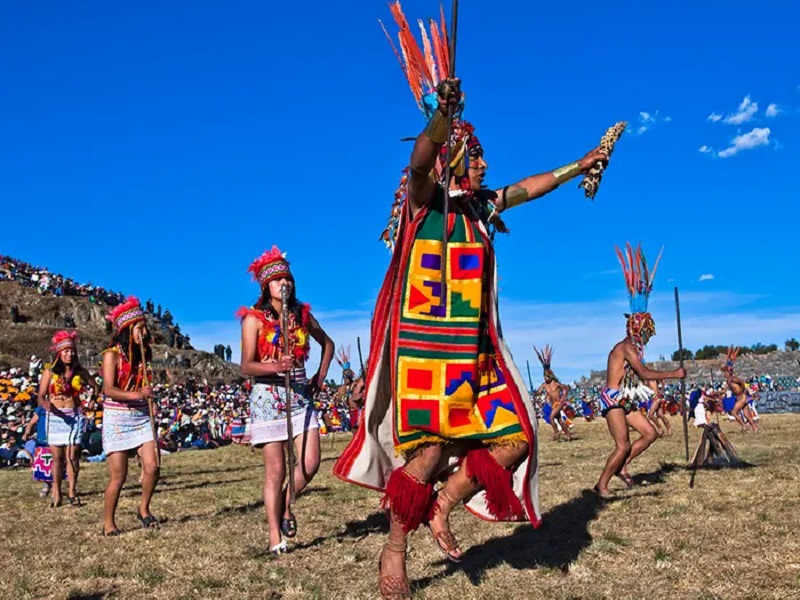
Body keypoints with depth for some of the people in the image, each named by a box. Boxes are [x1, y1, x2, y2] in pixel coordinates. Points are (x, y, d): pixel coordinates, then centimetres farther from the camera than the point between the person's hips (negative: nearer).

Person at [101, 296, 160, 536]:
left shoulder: (144, 353, 10)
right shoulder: (112, 354, -7)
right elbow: (109, 390, -17)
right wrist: (136, 394, -29)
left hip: (142, 417, 5)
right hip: (117, 418, -5)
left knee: (152, 466, -8)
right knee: (118, 476, -2)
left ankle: (144, 509, 15)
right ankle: (108, 523, 15)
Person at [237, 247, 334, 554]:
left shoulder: (302, 314, 8)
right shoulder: (254, 319, -4)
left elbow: (327, 343, 23)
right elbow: (246, 366, -12)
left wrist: (321, 375, 12)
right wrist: (276, 366, -30)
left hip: (300, 396, 4)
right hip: (268, 397, -4)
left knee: (310, 463, -4)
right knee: (276, 469, -2)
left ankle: (285, 506, 25)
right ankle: (275, 536, 9)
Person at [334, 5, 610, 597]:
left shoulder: (479, 206, 17)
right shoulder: (425, 199, -3)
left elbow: (527, 188, 32)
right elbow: (420, 159, -25)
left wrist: (578, 166, 41)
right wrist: (443, 115, -43)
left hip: (474, 349, 7)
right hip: (426, 343, -7)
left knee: (515, 438, 1)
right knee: (432, 448, -11)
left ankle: (442, 511, 17)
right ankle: (394, 551, 8)